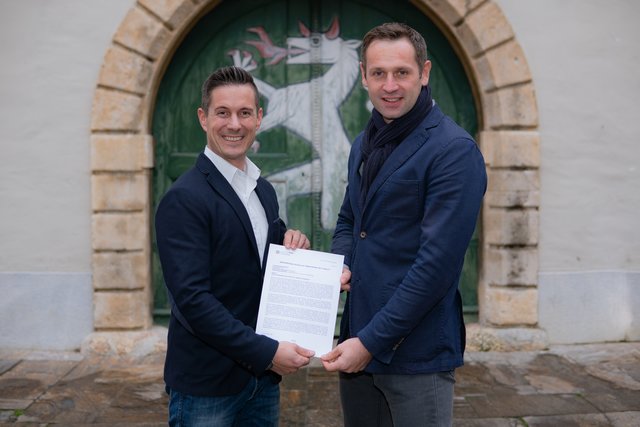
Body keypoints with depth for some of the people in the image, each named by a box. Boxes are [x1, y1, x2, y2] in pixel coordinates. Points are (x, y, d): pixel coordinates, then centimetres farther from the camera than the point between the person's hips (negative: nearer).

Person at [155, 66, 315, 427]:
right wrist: (267, 352, -20)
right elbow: (192, 298, -20)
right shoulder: (184, 199, -15)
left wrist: (290, 244, -5)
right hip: (206, 384, -6)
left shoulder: (264, 191, 8)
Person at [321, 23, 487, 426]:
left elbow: (438, 263, -20)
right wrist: (340, 266, -1)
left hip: (417, 354, -7)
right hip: (357, 343, 7)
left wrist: (372, 340, -18)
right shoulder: (364, 144, 10)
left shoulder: (454, 150, -14)